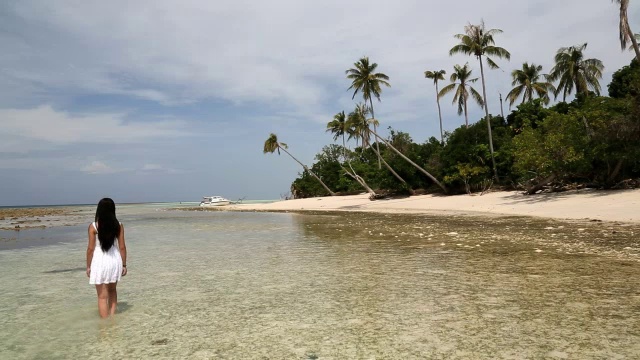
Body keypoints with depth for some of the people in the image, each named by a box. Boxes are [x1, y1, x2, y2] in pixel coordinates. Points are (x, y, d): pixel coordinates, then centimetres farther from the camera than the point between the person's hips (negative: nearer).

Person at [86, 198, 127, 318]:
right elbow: (122, 247, -1)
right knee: (112, 290, 26)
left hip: (100, 261, -3)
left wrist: (88, 266, 3)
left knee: (102, 296, 7)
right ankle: (112, 315, 26)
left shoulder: (93, 226, -10)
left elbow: (91, 248, -8)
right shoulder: (119, 225, -4)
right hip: (114, 260, 3)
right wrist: (124, 265, 8)